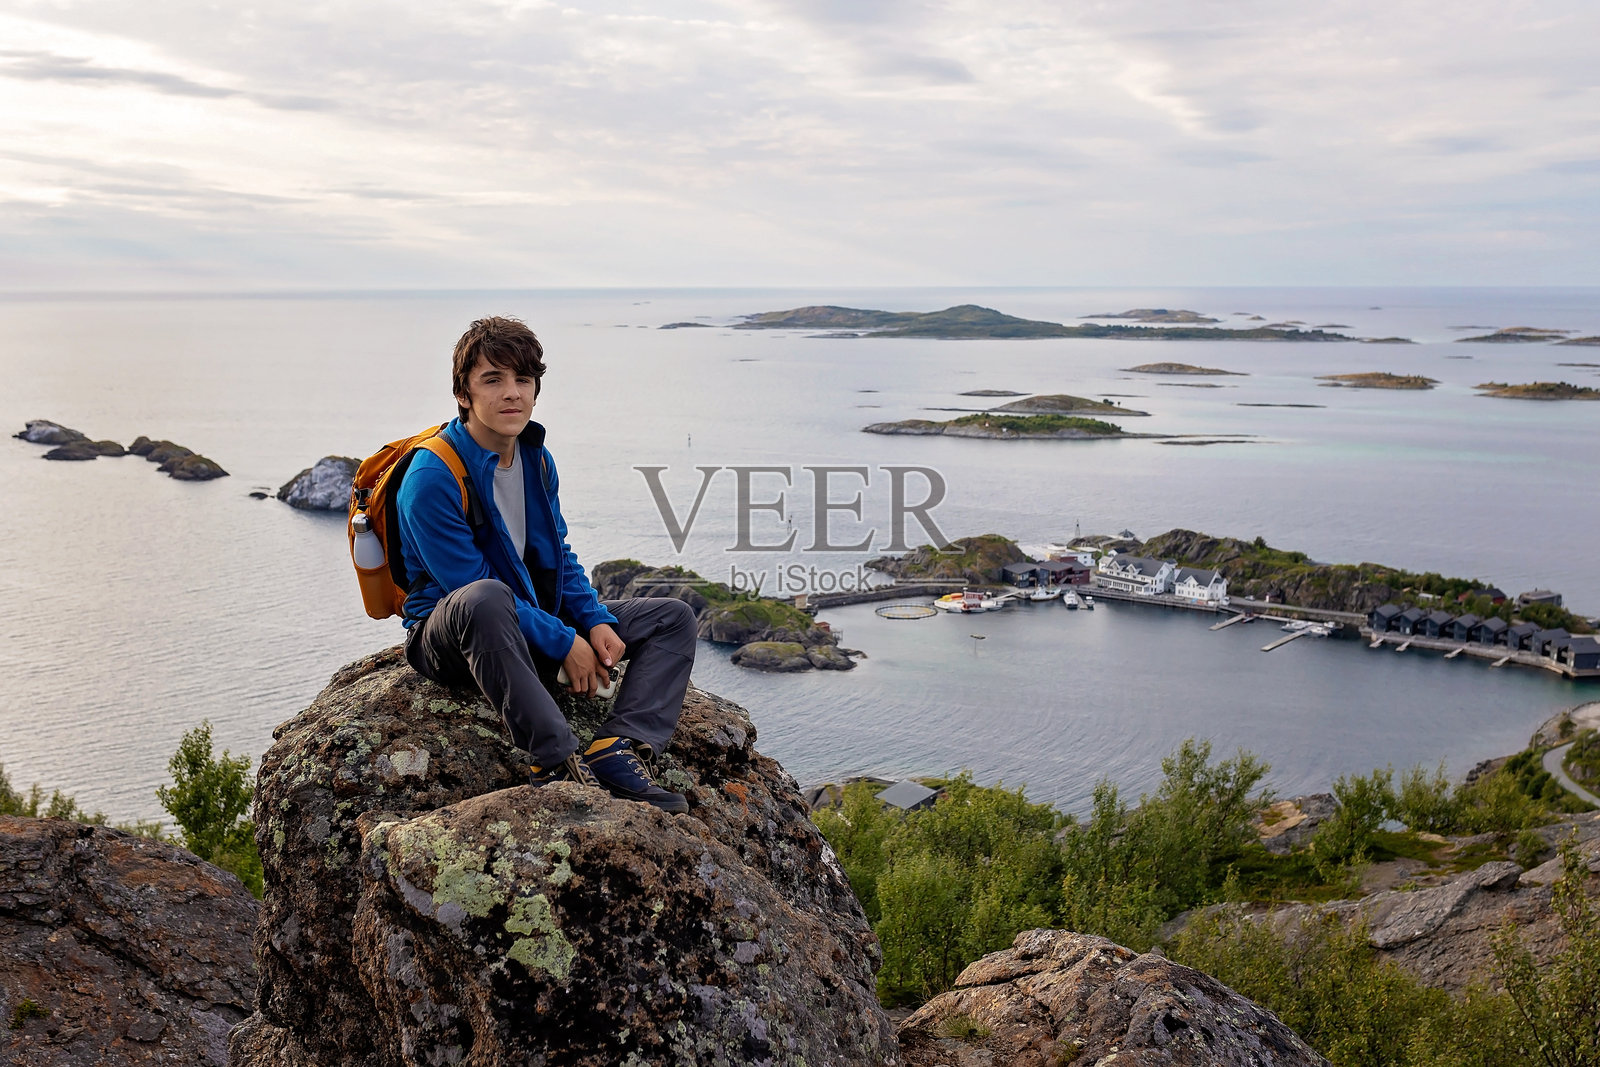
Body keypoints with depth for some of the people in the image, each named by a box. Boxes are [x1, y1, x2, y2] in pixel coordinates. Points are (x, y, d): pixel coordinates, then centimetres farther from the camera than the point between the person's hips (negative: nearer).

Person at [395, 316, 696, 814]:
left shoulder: (537, 460, 5)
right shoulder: (432, 478, -19)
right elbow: (473, 585, -22)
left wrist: (596, 622, -6)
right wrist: (564, 645, -22)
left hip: (532, 625, 8)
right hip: (448, 638, -8)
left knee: (673, 617, 0)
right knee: (484, 600, -44)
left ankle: (618, 748, -24)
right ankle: (555, 761, -39)